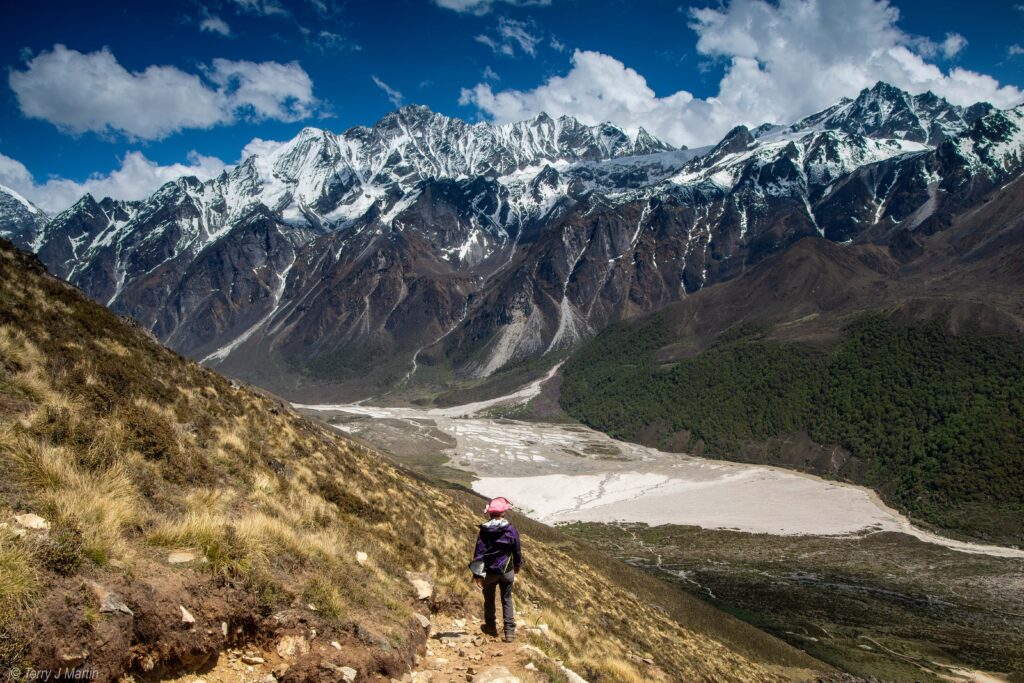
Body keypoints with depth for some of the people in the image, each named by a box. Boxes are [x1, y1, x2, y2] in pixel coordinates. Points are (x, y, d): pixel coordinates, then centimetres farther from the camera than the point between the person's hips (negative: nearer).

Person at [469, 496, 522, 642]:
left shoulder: (484, 531, -13)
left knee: (489, 599, 20)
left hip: (489, 572, 0)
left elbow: (479, 553, -11)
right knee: (507, 600, 12)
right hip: (507, 571, 0)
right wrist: (518, 565, 18)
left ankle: (491, 626, 33)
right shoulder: (511, 530, -12)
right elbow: (517, 550, -1)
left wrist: (477, 574, -5)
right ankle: (509, 631, 8)